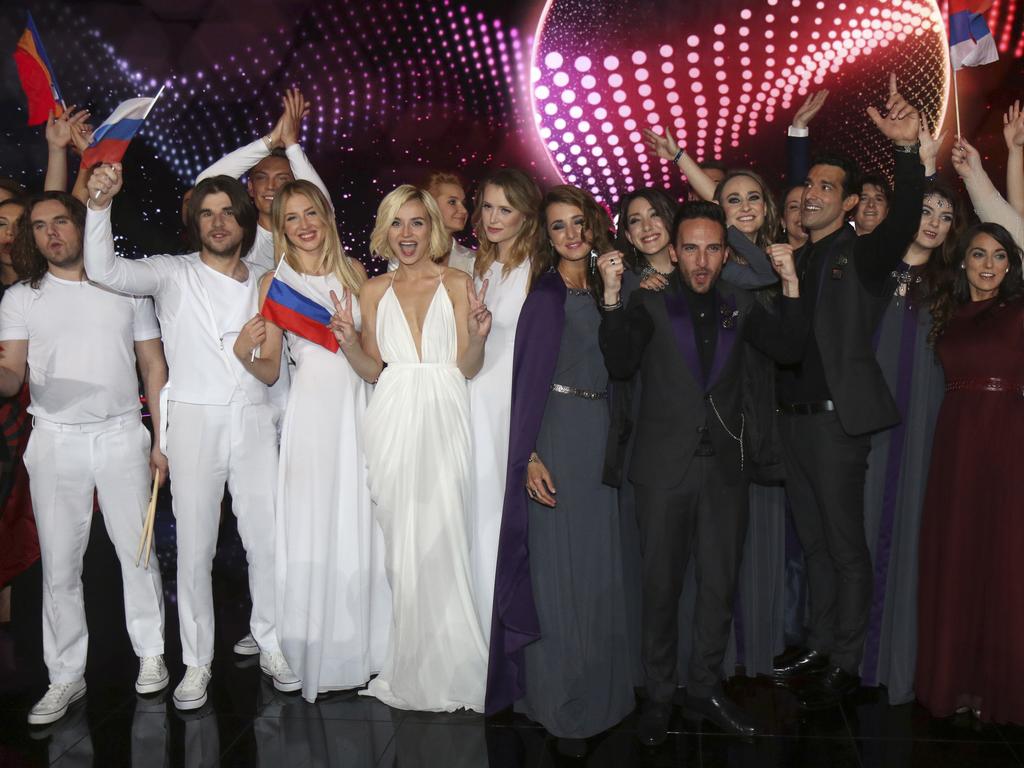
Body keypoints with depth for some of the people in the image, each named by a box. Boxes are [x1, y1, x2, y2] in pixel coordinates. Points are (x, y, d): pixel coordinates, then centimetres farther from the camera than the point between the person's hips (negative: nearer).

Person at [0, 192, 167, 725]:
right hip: (56, 440, 1)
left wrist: (162, 440, 2)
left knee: (137, 550, 3)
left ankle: (150, 654, 20)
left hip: (121, 436, 0)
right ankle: (66, 677, 14)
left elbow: (154, 366, 8)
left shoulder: (126, 288, 7)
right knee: (59, 563, 4)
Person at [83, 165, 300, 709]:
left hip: (254, 420, 2)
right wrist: (99, 204, -24)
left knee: (267, 539, 4)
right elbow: (104, 270, -13)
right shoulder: (173, 274, 3)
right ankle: (196, 662, 15)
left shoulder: (265, 283, 12)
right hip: (193, 420, -2)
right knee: (194, 546, 3)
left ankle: (272, 647, 20)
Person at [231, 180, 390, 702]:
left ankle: (362, 648, 20)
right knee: (313, 526, 0)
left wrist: (352, 334, -1)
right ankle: (314, 656, 14)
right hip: (312, 409, -3)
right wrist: (245, 352, -19)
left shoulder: (352, 271, 11)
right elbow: (270, 371, -1)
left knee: (361, 524, 5)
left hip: (359, 405, 3)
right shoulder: (275, 282, 3)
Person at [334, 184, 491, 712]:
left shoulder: (457, 284, 6)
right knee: (399, 541, 3)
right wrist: (349, 341, -6)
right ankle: (409, 668, 16)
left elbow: (468, 368, 1)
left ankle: (446, 669, 8)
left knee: (439, 538, -6)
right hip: (391, 419, 2)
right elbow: (373, 369, 11)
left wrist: (478, 334, -18)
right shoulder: (373, 291, 13)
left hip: (442, 416, -2)